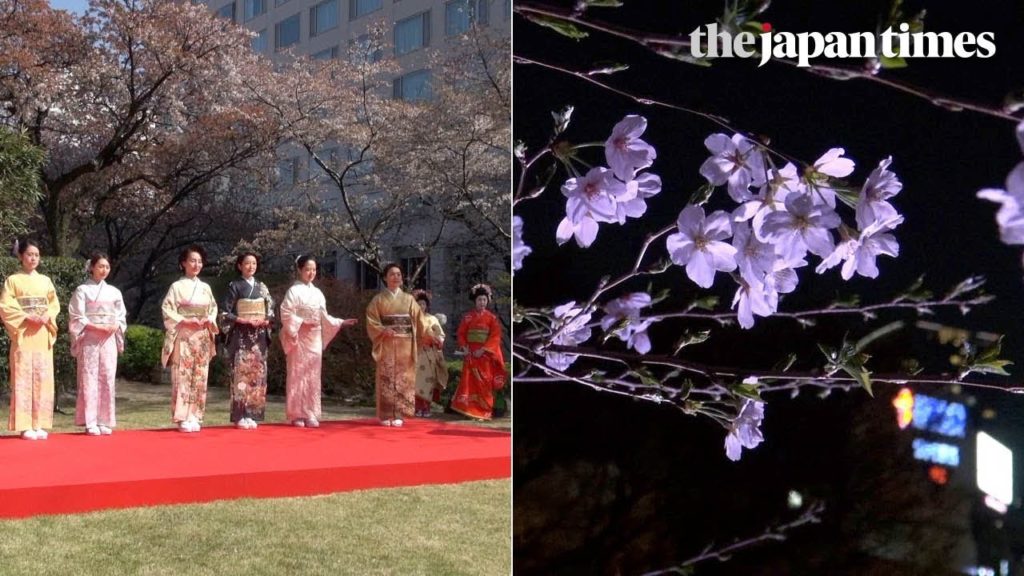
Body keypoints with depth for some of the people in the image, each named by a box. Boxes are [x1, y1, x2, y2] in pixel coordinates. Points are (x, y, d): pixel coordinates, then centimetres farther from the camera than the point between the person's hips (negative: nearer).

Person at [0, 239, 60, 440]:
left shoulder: (45, 280, 13)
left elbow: (55, 303, 12)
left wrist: (47, 316, -8)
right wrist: (26, 317, -16)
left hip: (43, 335, 4)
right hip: (23, 334, -4)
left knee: (43, 377, 2)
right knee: (23, 378, -6)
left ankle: (40, 425, 6)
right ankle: (25, 426, -5)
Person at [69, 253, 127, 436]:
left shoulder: (114, 292, 13)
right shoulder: (82, 290, 1)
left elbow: (121, 316, 13)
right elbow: (77, 318, -4)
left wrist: (114, 327, -7)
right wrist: (96, 327, -16)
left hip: (109, 339, 4)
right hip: (89, 339, -4)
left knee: (107, 378, 1)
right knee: (89, 379, -6)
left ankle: (104, 421, 5)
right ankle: (90, 423, -5)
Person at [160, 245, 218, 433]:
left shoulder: (205, 287, 13)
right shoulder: (177, 286, -1)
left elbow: (214, 308, 18)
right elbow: (167, 310, -6)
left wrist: (210, 320, -2)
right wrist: (185, 321, -17)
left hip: (202, 337, 5)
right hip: (184, 336, -5)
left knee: (200, 377, 4)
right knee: (183, 376, -8)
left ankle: (195, 417, 9)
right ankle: (183, 418, -6)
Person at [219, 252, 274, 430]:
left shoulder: (262, 287, 13)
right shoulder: (235, 286, 1)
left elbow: (271, 311, 14)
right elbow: (225, 312, -5)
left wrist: (265, 321, -6)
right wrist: (242, 320, -17)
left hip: (259, 335, 4)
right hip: (241, 335, -4)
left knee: (257, 372, 1)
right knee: (241, 372, -9)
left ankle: (253, 415, 6)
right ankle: (240, 416, -7)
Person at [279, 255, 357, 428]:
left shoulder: (317, 293, 14)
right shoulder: (294, 291, -3)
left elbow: (323, 317, 14)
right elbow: (286, 315, -10)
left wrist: (342, 323, 7)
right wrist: (302, 323, -19)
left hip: (315, 339, 5)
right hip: (299, 339, -5)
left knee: (313, 376, 4)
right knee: (298, 375, -4)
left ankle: (311, 415, 7)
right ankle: (296, 415, 1)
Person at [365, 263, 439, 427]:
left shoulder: (408, 299, 11)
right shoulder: (379, 299, 5)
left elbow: (419, 320, 7)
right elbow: (371, 321, 1)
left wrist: (431, 338, -3)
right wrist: (383, 330, -17)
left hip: (405, 345, 2)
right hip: (386, 344, -2)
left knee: (402, 378, -1)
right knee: (386, 378, -4)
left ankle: (399, 415, 3)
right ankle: (386, 415, -1)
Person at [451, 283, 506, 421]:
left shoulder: (492, 318, 0)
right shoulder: (468, 316, 5)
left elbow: (495, 337, -6)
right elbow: (461, 333, 7)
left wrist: (483, 350, -15)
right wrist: (464, 347, -9)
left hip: (485, 355, -1)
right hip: (470, 354, 1)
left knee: (484, 383, 2)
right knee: (469, 381, -2)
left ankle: (484, 411, 8)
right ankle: (469, 409, 1)